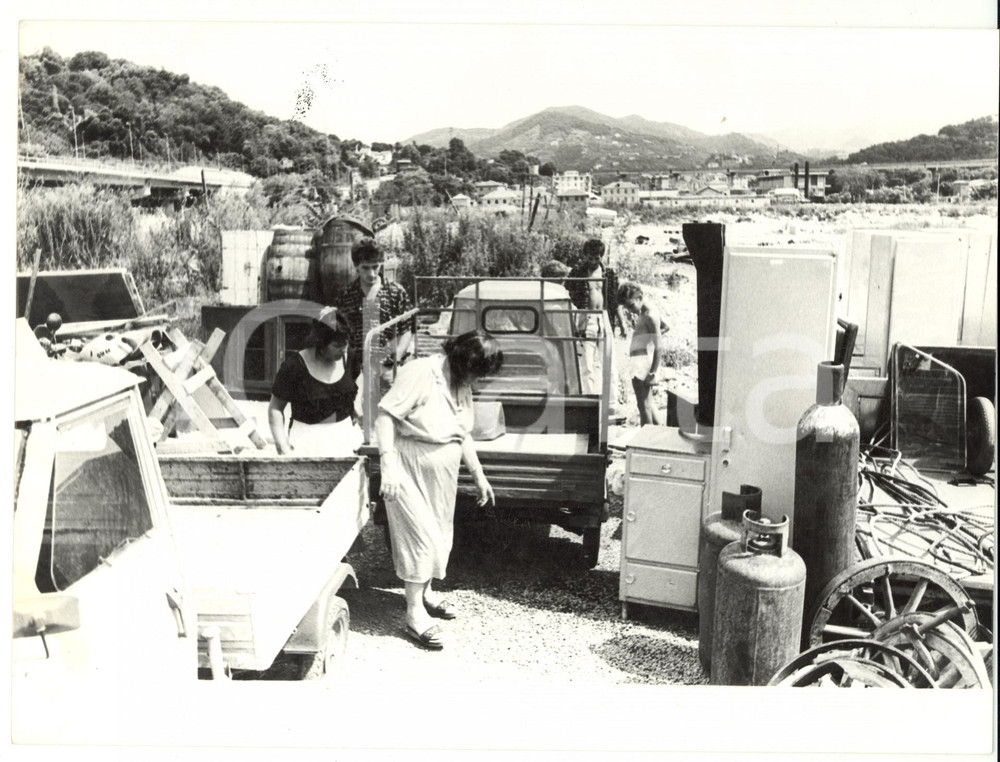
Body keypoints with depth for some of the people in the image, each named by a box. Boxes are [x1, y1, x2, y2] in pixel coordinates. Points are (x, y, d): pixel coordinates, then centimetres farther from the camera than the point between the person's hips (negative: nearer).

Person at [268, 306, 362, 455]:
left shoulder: (347, 358, 4)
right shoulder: (295, 366, -9)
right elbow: (275, 408, -2)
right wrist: (282, 447, -11)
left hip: (343, 440, 4)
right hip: (307, 444, -3)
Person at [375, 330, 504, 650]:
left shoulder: (462, 385, 6)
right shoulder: (420, 374, -20)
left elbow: (463, 435, 16)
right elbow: (385, 416, -22)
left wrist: (479, 476, 18)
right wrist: (389, 464, -28)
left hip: (443, 472, 8)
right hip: (411, 470, -8)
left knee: (440, 534, 16)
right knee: (421, 536, -8)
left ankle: (425, 593, 37)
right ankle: (415, 615, 1)